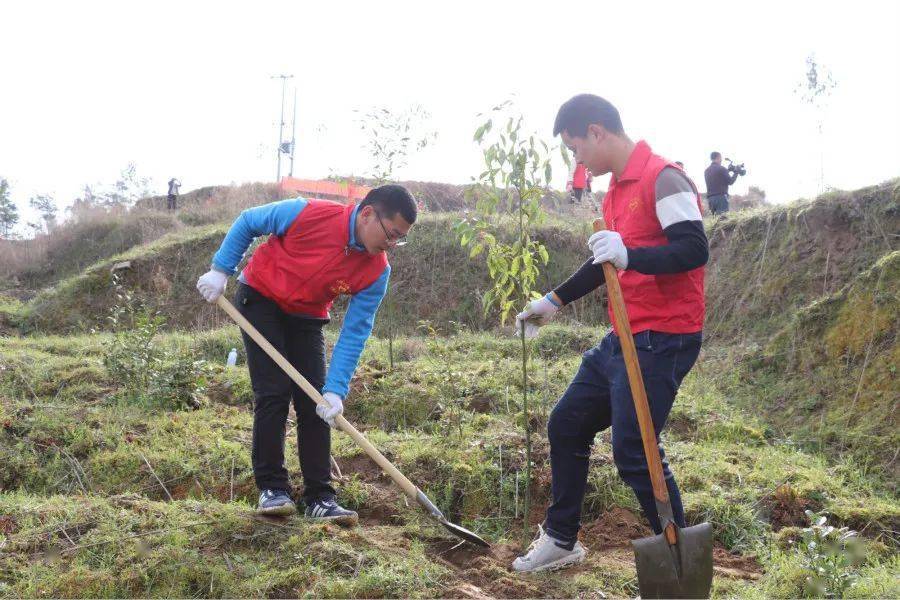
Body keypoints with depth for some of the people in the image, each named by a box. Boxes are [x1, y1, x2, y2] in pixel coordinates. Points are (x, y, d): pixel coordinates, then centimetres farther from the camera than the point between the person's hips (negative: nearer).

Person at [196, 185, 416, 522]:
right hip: (260, 300, -4)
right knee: (274, 393, -13)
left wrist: (335, 390, -24)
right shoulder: (310, 215, -29)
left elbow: (355, 333, -17)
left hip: (307, 318, 4)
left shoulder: (377, 272, -19)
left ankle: (319, 498, 3)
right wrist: (220, 270, -11)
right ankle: (271, 488, -3)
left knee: (315, 404, -3)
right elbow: (247, 222, -12)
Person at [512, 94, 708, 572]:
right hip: (624, 337, 10)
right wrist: (554, 301, 33)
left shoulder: (662, 179, -15)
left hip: (663, 340, -10)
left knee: (633, 451, -11)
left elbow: (695, 250, -25)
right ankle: (561, 539, 29)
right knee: (567, 424, 15)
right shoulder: (618, 188, 14)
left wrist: (630, 255, -39)